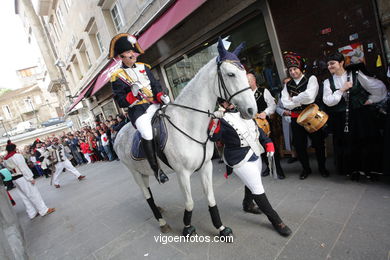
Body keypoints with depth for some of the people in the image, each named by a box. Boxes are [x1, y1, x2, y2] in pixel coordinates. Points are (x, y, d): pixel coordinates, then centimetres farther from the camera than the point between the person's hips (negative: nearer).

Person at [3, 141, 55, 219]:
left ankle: (32, 213, 22)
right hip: (22, 177, -8)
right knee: (34, 194, -1)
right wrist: (30, 178, -16)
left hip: (15, 179, 8)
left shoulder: (5, 159, 8)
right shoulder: (16, 155, -17)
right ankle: (44, 210, 6)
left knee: (24, 197, 14)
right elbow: (23, 167, -19)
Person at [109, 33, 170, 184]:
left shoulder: (143, 67, 16)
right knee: (147, 134, -29)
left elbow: (155, 85, 16)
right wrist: (133, 94, -21)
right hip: (138, 110, -5)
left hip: (155, 104, 6)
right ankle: (156, 168, -15)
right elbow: (120, 101, -4)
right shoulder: (117, 77, 2)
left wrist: (162, 96, -4)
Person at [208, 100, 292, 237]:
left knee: (252, 183, 25)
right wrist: (215, 122, -41)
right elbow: (212, 138, -28)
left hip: (255, 153, 8)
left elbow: (256, 127, 12)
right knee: (258, 190, 0)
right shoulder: (220, 119, -17)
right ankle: (276, 221, 17)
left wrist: (268, 142, 8)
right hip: (241, 160, -8)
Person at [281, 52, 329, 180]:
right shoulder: (287, 85, 7)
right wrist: (301, 101, -13)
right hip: (296, 118, 3)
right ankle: (306, 168, 30)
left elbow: (309, 96, -21)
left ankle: (322, 167, 32)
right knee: (299, 145, 10)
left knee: (318, 142, 10)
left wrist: (293, 99, -10)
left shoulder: (311, 79, -3)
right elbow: (285, 104, -6)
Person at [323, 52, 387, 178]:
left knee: (366, 143, 5)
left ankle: (368, 169, 25)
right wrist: (342, 89, -11)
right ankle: (353, 170, 21)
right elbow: (328, 101, -8)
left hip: (360, 116, -1)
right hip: (341, 120, 1)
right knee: (346, 145, 4)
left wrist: (370, 100, 0)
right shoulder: (328, 82, 3)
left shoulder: (356, 74, 0)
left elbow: (380, 88, 3)